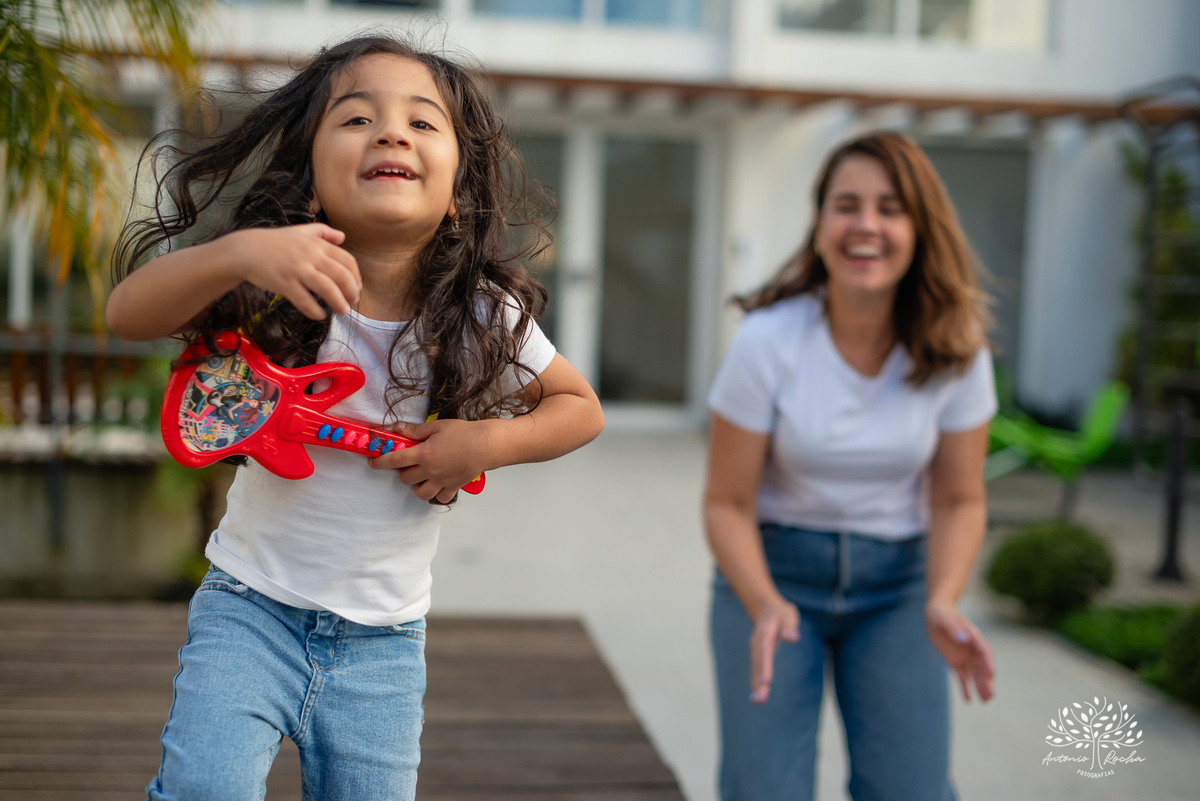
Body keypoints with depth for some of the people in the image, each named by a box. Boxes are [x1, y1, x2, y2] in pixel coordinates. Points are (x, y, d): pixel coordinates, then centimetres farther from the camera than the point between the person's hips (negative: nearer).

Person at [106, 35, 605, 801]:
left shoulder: (484, 316, -9)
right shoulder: (273, 286, -12)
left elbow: (580, 407, 4)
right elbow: (129, 313, -22)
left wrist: (486, 442, -15)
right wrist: (238, 251, -40)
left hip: (383, 641, 2)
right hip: (252, 606, -1)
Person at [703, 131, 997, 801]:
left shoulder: (957, 350, -12)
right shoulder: (770, 341, -18)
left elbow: (958, 500, -3)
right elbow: (727, 503, -12)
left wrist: (942, 602, -21)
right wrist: (766, 607, -28)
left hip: (895, 580, 2)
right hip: (773, 568, -2)